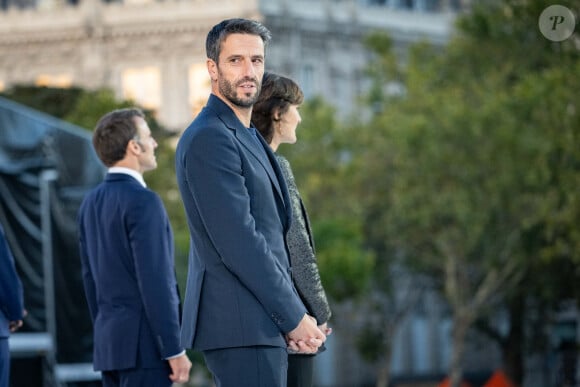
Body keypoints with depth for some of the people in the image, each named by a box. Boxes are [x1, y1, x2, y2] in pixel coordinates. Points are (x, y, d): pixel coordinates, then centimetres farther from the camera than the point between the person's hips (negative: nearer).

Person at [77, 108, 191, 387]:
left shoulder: (91, 202, 12)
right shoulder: (142, 201, -14)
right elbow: (155, 281, -18)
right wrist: (175, 350, -16)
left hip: (109, 340, 9)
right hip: (144, 343, -9)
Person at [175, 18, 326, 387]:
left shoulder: (246, 136, 19)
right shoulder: (209, 139, -13)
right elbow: (238, 243, -19)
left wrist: (294, 314, 9)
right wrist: (294, 317, -14)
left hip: (260, 323, 10)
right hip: (241, 324, -10)